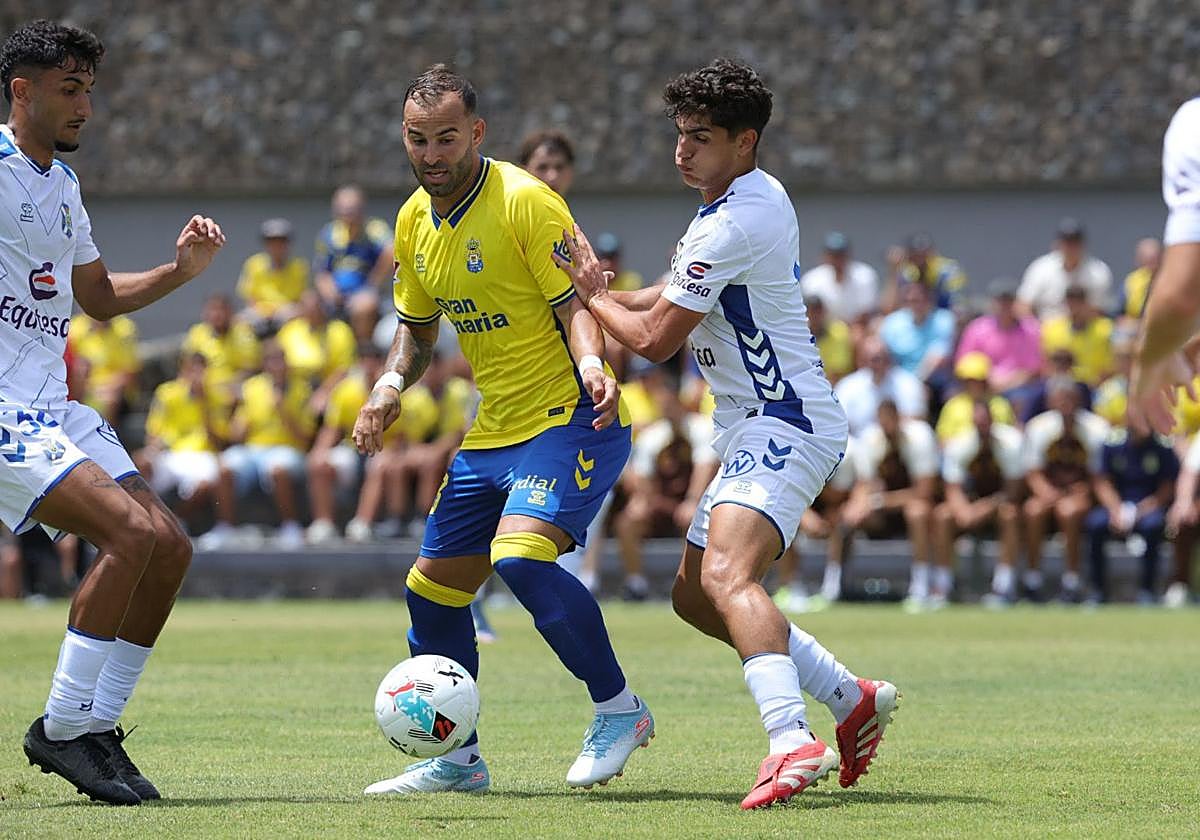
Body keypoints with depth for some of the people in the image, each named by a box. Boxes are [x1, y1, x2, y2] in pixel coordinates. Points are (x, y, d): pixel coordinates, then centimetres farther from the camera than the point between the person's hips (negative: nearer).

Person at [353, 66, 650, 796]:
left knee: (521, 556, -29)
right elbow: (417, 325, 20)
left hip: (570, 419, -8)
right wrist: (392, 385, 1)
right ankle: (458, 760, 25)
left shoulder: (525, 202, -15)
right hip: (493, 432, 8)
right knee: (432, 590, 9)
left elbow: (578, 306, -16)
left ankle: (620, 709, -12)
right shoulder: (415, 222, 8)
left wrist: (590, 366, -35)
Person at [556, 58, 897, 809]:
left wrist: (590, 295, 4)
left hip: (785, 428, -11)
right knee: (695, 594, 17)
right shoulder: (758, 195, 13)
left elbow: (654, 340, -13)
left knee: (726, 575, -30)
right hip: (757, 431, 11)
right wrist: (607, 292, 10)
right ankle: (852, 698, 24)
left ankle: (793, 742, -47)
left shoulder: (734, 225, -19)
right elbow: (681, 295, 27)